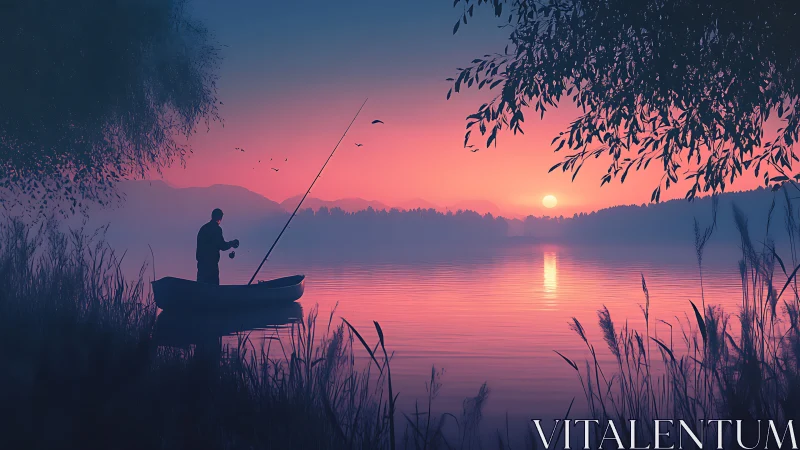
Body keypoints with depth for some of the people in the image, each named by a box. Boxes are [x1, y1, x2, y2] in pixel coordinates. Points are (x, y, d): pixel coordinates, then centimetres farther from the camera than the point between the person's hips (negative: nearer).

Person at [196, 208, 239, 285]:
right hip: (211, 262, -7)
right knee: (213, 284, -6)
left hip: (201, 261, 7)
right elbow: (222, 246, -11)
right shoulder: (216, 229, -9)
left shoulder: (203, 228, 13)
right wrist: (231, 243, 6)